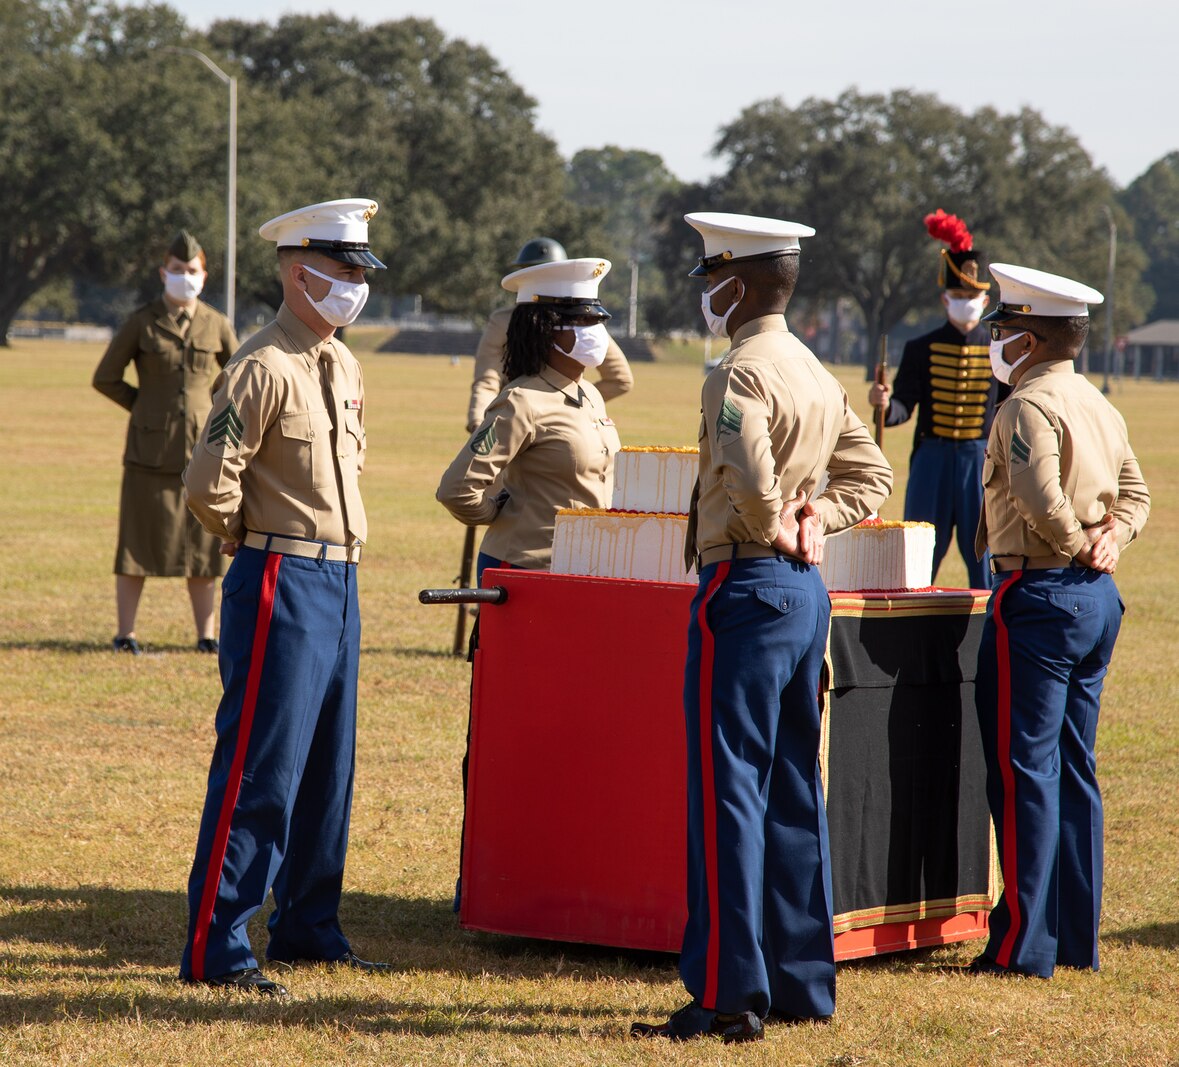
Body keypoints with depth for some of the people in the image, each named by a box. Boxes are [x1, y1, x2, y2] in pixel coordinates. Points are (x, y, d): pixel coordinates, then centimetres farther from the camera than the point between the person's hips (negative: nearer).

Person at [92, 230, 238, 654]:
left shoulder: (216, 326, 4)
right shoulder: (141, 323, -1)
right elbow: (105, 378, 5)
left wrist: (215, 413, 8)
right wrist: (146, 407, 6)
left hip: (202, 448, 2)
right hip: (150, 450, -2)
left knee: (203, 542, 4)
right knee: (139, 540, 0)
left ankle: (206, 634, 10)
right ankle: (125, 633, 5)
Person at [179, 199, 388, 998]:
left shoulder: (345, 367, 13)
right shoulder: (265, 369, -15)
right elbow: (209, 485, -19)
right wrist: (262, 541, -3)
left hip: (340, 581, 9)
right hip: (281, 586, -9)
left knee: (328, 766, 13)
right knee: (260, 769, -8)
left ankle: (309, 927, 23)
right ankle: (216, 946, -4)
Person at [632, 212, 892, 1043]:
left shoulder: (742, 375, -14)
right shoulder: (818, 376, 15)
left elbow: (751, 482, -29)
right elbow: (871, 476, 21)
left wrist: (774, 533, -10)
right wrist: (812, 522, 8)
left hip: (748, 585, -9)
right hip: (808, 591, 9)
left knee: (727, 790, -7)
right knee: (793, 792, 13)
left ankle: (727, 993, -7)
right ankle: (802, 982, 18)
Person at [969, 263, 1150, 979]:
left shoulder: (1030, 406, -14)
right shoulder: (1100, 407, 15)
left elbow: (1041, 497, -25)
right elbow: (1134, 492, 16)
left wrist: (1077, 547, -9)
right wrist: (1109, 542, 0)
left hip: (1039, 594, -9)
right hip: (1099, 598, 9)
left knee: (1025, 768, -4)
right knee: (1074, 769, 13)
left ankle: (1025, 943, -4)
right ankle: (1079, 938, 16)